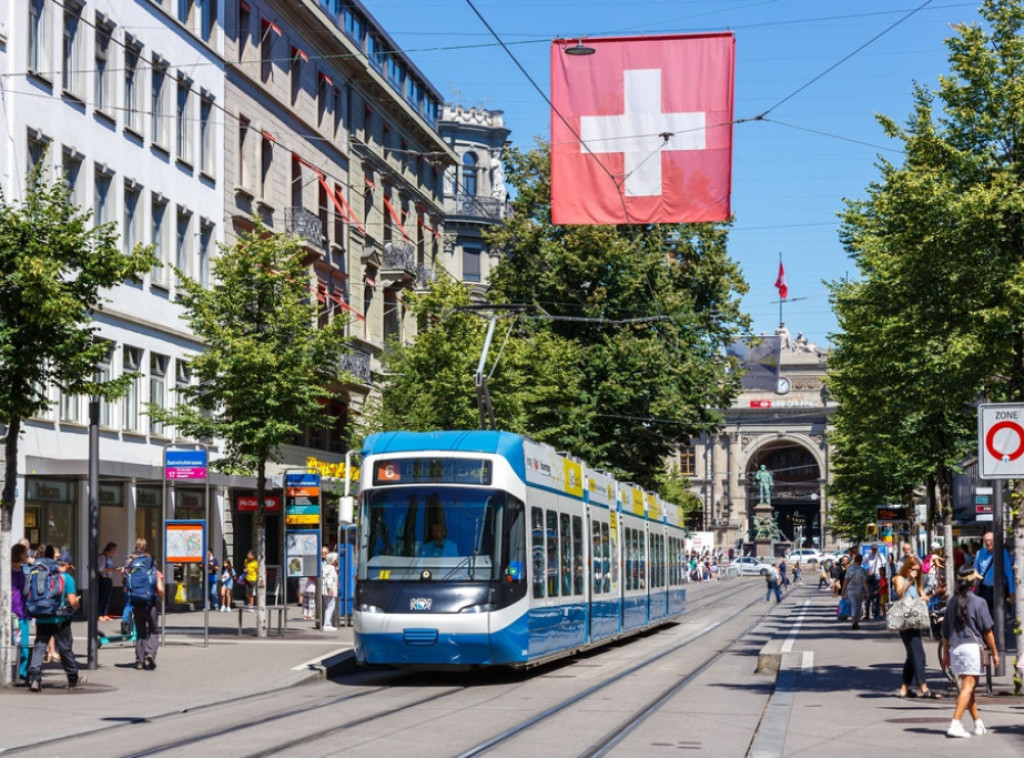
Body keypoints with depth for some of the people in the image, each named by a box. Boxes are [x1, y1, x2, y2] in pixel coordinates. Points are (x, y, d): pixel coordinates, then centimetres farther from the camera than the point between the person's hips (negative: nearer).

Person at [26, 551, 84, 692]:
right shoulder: (67, 578, -5)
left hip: (41, 619, 3)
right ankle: (73, 679, 24)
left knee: (39, 647, 1)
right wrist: (77, 604, 10)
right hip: (60, 619, -3)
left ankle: (34, 678, -15)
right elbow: (72, 601, -11)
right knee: (65, 648, 9)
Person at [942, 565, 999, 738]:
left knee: (967, 687, 14)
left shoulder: (952, 602, 10)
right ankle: (955, 724, -19)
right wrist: (994, 652, 4)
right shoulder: (978, 602, -6)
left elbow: (945, 631, 15)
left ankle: (978, 723, 22)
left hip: (954, 648, 6)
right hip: (972, 646, -6)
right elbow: (987, 631, -5)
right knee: (968, 687, -8)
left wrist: (945, 653, 23)